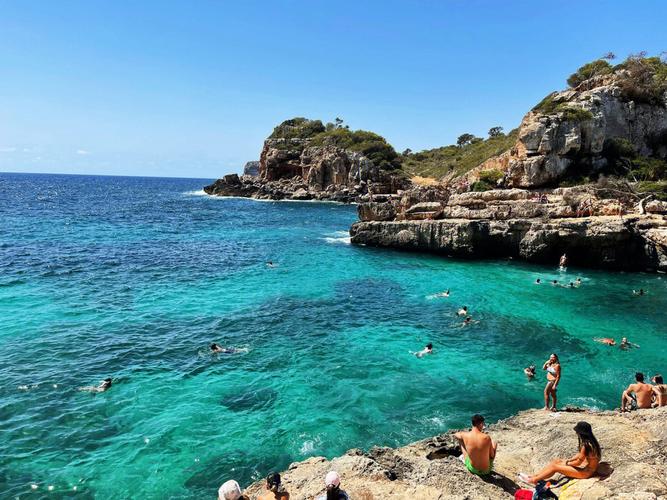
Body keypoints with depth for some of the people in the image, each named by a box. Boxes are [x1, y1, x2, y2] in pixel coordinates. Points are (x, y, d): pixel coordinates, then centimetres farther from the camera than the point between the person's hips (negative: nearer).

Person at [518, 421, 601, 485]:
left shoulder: (586, 445, -28)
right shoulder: (590, 441, 3)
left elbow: (578, 462, -21)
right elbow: (580, 454, 15)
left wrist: (567, 463, -4)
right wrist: (568, 460, 7)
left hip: (585, 471, -10)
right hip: (585, 466, 10)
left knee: (554, 466, -11)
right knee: (556, 461, 5)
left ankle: (533, 480, -2)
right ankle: (534, 476, 4)